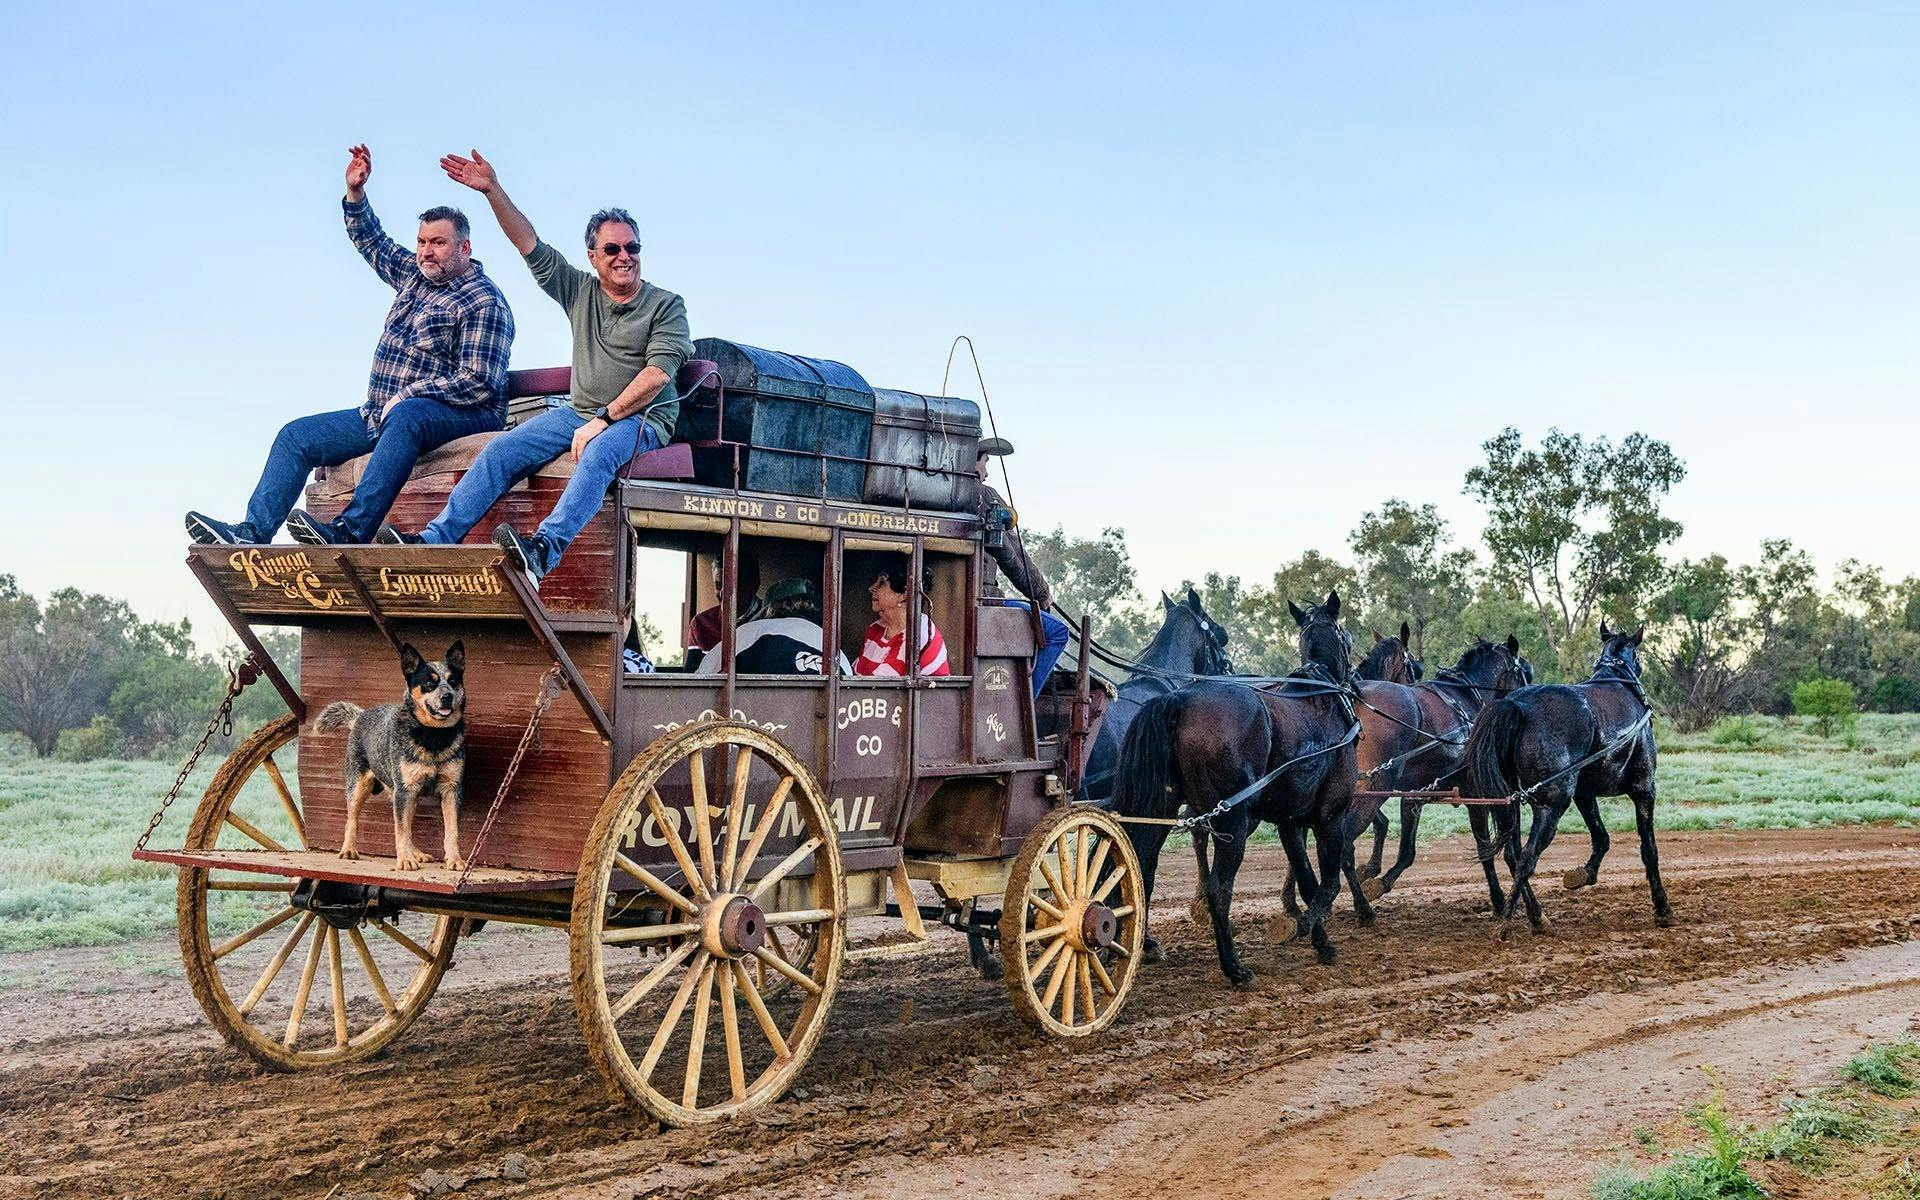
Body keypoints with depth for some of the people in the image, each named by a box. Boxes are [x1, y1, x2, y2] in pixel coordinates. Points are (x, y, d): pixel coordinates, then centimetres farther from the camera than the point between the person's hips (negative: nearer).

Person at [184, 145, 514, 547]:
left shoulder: (483, 303, -10)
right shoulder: (415, 274, 15)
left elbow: (479, 383, -19)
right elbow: (372, 242, 34)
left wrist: (408, 394, -18)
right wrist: (355, 193, 20)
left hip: (459, 415, -9)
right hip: (384, 412, 9)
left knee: (406, 415, -43)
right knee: (297, 435, 0)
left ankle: (352, 530, -55)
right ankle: (253, 534, -14)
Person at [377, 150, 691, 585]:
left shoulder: (666, 305, -1)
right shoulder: (580, 291, 13)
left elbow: (659, 373, -13)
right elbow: (531, 246, 9)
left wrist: (603, 420, -19)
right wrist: (492, 190, -2)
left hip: (642, 418, -5)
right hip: (581, 411, 6)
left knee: (598, 453, -38)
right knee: (503, 449, -13)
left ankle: (545, 547, -56)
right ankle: (436, 538, -19)